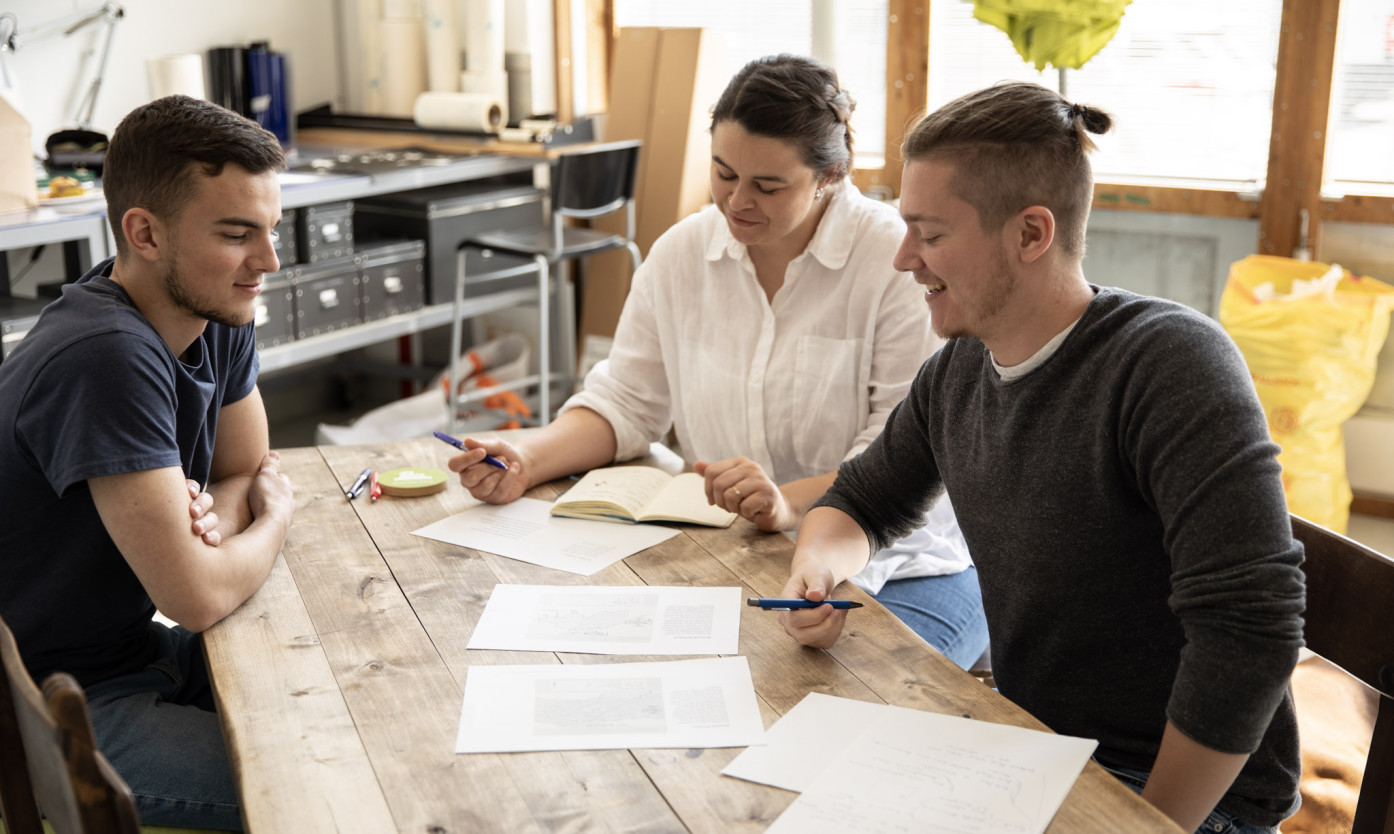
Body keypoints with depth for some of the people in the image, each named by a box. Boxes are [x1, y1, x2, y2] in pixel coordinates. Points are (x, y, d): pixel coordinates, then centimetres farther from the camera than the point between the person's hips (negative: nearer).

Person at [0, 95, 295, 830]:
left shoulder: (215, 311, -2)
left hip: (133, 647, 9)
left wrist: (209, 514, -15)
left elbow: (248, 471, 8)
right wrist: (274, 519, -9)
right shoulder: (108, 357, -30)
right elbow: (200, 597, -30)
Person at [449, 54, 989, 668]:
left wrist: (790, 503, -35)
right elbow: (625, 404, 9)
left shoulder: (903, 262, -11)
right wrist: (526, 462, -8)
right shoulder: (682, 253, 6)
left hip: (896, 571, -4)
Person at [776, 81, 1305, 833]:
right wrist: (817, 570, -7)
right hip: (1025, 749, 7)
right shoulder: (956, 371, 1)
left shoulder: (1171, 362, -21)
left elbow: (1249, 631, -26)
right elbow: (862, 499, 15)